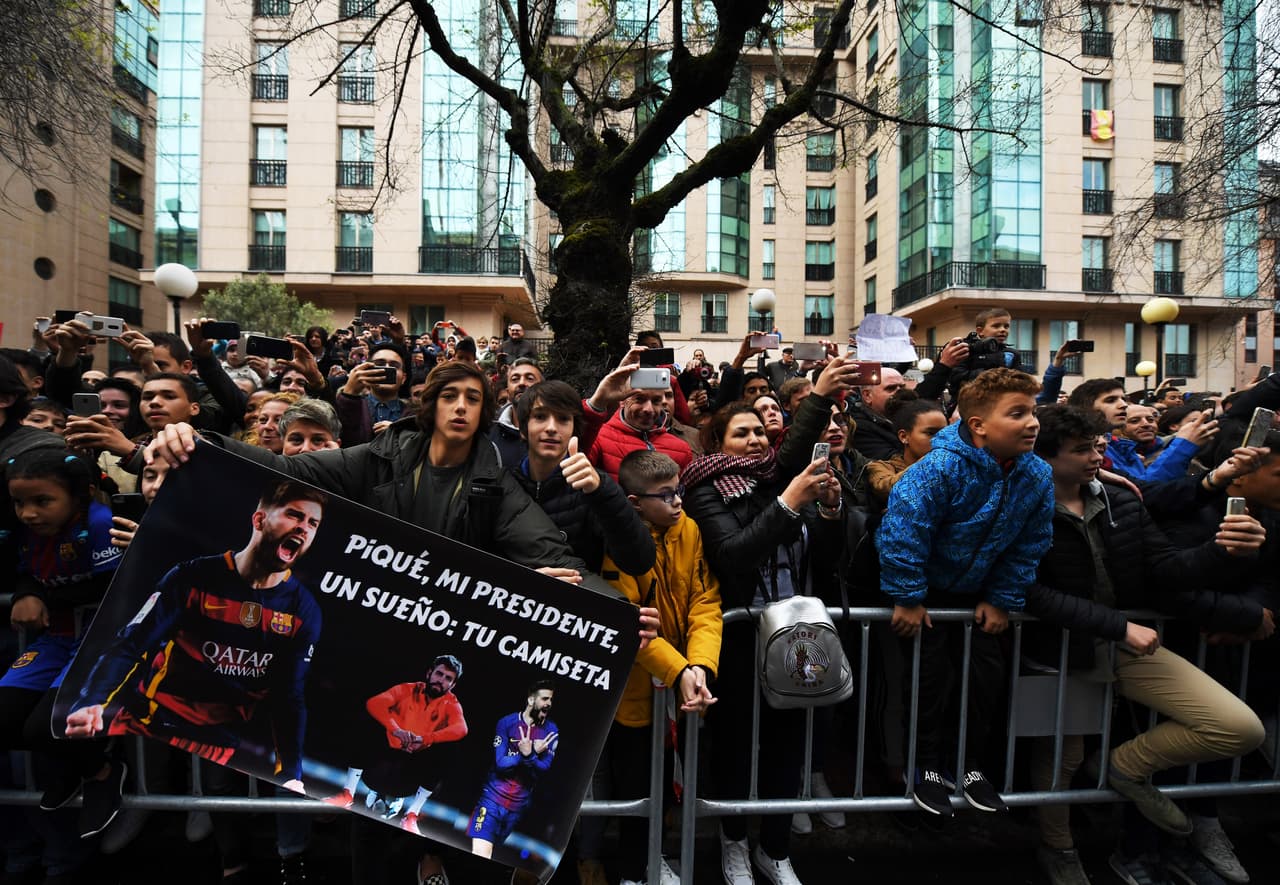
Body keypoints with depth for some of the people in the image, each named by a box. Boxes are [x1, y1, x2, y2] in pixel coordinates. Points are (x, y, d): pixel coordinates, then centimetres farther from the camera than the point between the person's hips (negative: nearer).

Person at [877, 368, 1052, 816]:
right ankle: (925, 766, 15)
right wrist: (907, 598, -26)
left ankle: (969, 764, 26)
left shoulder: (1037, 476, -11)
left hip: (975, 591, 6)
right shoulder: (941, 468, -32)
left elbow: (1029, 545, 0)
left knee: (989, 671, 5)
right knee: (931, 673, -6)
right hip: (926, 590, -6)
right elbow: (901, 530, -31)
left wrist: (1002, 599, -2)